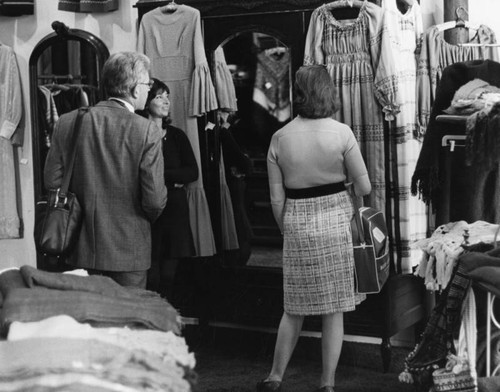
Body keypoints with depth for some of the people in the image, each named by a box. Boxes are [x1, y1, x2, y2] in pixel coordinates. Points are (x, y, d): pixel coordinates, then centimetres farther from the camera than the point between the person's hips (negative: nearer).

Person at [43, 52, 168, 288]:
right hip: (129, 250, -4)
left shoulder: (67, 123, -2)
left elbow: (51, 181, 1)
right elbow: (154, 200, -14)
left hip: (80, 249, 4)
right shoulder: (147, 131, -14)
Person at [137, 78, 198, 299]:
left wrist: (161, 175, -10)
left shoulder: (177, 136, 11)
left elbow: (193, 172, 2)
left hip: (175, 212, 4)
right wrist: (174, 178, -9)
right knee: (151, 277, -5)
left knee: (168, 276, 6)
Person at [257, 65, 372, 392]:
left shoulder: (280, 138, -1)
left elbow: (276, 199, 0)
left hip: (296, 224, 2)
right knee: (334, 309, 8)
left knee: (295, 308, 15)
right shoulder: (341, 133, -8)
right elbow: (364, 187, -5)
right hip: (335, 220, -2)